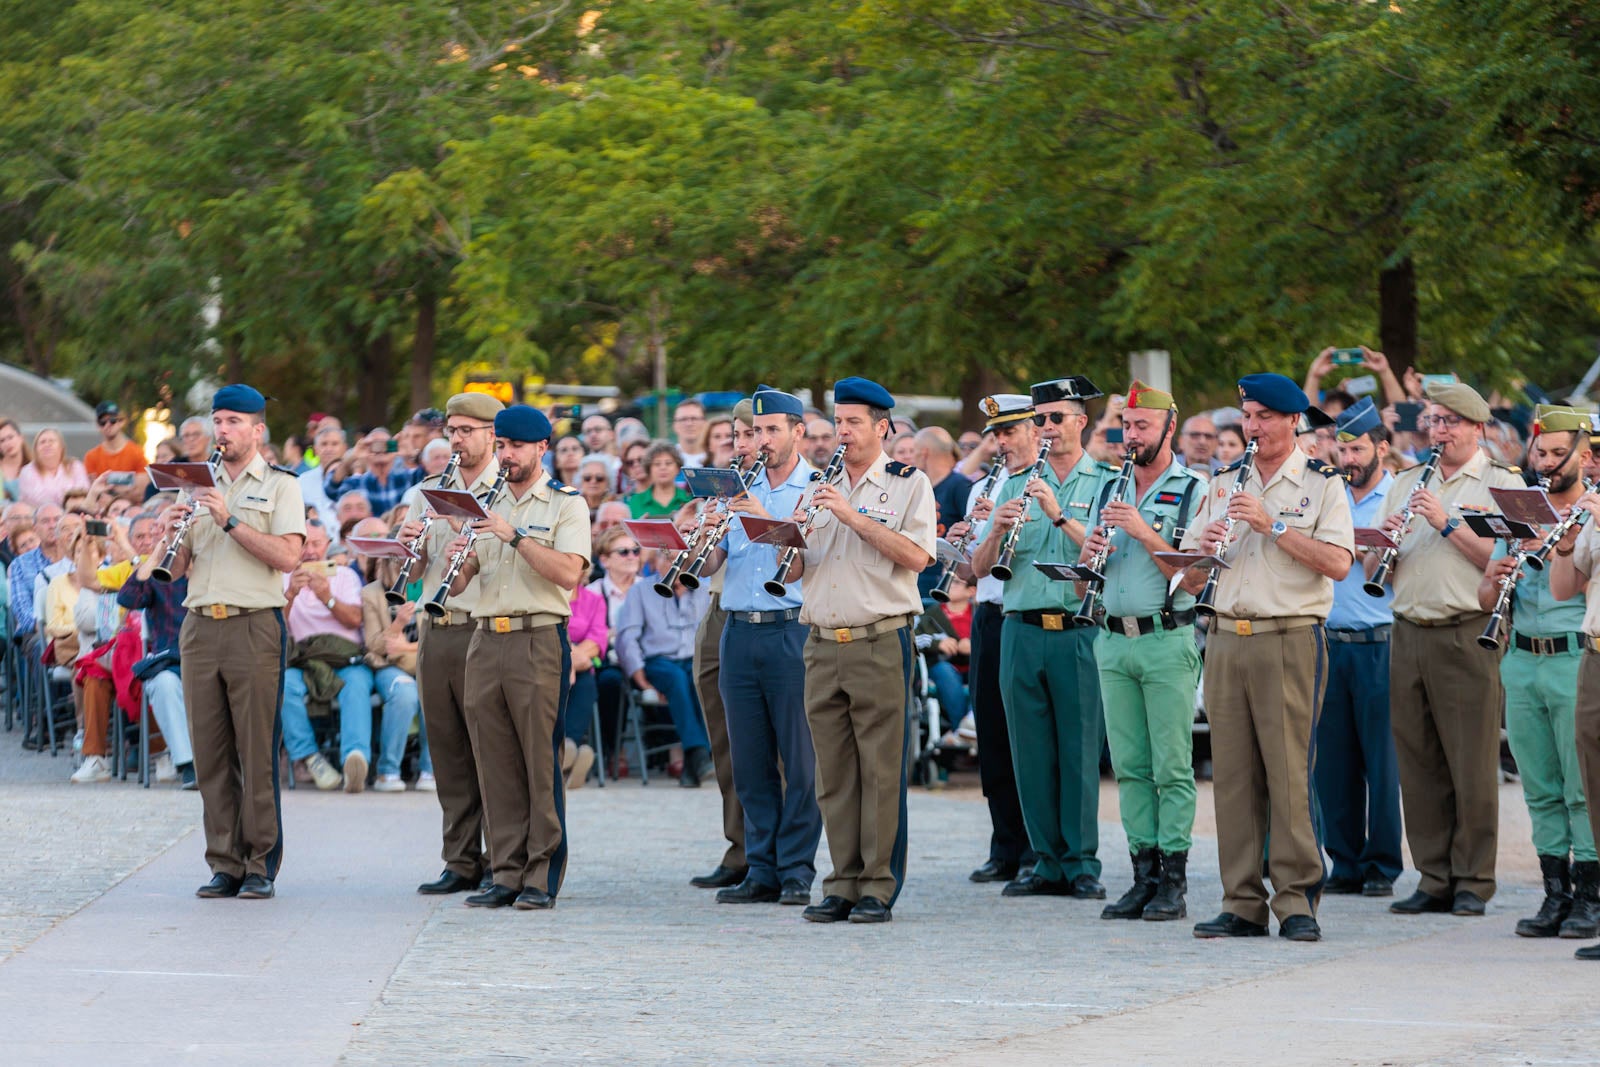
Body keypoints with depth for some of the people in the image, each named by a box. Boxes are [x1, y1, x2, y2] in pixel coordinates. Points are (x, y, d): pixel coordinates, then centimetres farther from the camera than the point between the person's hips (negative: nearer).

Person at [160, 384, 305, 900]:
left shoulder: (280, 485, 4)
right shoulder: (198, 486, 19)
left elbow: (288, 555, -11)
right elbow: (176, 569, 16)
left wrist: (231, 521, -15)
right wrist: (172, 534, -5)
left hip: (255, 626, -5)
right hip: (200, 626, 5)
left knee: (257, 751, -5)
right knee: (210, 752, 3)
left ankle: (261, 866, -1)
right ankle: (225, 865, 7)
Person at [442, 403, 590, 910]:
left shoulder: (566, 505, 2)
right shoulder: (486, 505, 18)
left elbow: (568, 571, -13)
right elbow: (458, 584, 15)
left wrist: (515, 536, -18)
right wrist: (461, 559, -7)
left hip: (539, 639, -5)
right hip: (486, 640, 5)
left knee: (540, 759, -6)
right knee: (497, 762, 4)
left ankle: (542, 877, -3)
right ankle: (506, 874, 8)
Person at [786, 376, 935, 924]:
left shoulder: (908, 484, 2)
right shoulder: (823, 488, 18)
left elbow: (916, 555, -13)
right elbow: (793, 571, 16)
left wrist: (853, 516, -15)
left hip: (880, 643, -5)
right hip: (823, 646, 5)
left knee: (880, 770, -5)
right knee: (834, 772, 5)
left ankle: (879, 889, -1)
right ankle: (842, 885, 10)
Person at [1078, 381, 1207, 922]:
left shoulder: (1192, 490, -2)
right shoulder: (1111, 492, 16)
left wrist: (1144, 532, -19)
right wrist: (1089, 555, -4)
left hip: (1167, 639, -6)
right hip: (1114, 640, 6)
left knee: (1171, 767, -5)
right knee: (1130, 766, 6)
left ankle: (1173, 882, -4)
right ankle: (1144, 873, 10)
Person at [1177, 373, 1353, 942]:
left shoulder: (1321, 484, 2)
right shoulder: (1224, 485, 16)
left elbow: (1337, 563, -12)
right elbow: (1189, 579, 16)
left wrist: (1272, 524, -14)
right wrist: (1204, 549, -6)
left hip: (1291, 639, -5)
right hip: (1226, 639, 5)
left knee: (1290, 772, -8)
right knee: (1232, 773, 3)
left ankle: (1297, 902, -4)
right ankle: (1242, 904, 7)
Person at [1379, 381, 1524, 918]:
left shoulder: (1502, 484, 3)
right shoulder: (1406, 485, 19)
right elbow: (1372, 571, 17)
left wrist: (1448, 523, -15)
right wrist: (1386, 540, -3)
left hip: (1466, 636, -5)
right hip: (1409, 633, 5)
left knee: (1472, 766, -3)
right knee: (1419, 764, 4)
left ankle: (1473, 882, 3)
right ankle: (1433, 879, 10)